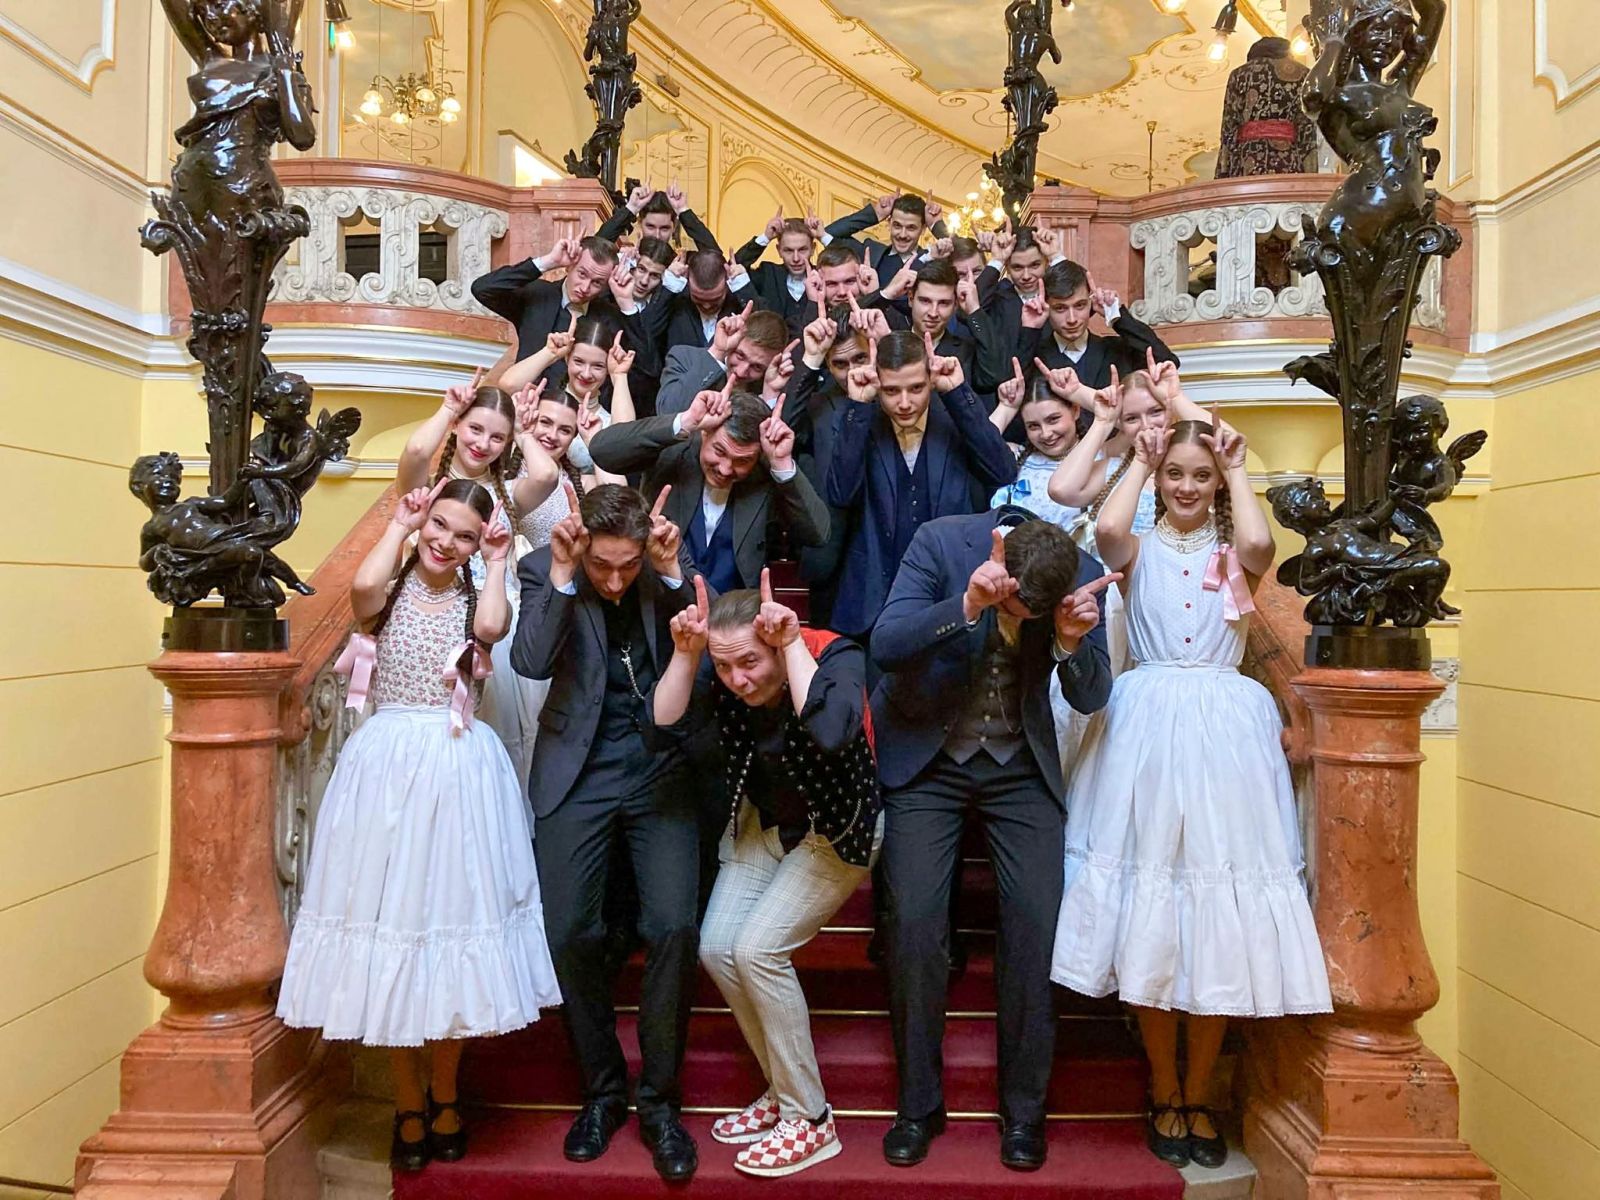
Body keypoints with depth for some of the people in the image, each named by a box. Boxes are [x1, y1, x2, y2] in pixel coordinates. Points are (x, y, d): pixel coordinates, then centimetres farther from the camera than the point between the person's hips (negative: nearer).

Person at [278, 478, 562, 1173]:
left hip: (459, 772, 1)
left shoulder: (475, 600, 9)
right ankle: (408, 1103, 20)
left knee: (451, 913, 6)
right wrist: (399, 526, -5)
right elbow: (362, 586, -19)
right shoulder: (390, 591, 6)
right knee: (389, 913, 3)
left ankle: (444, 1096, 25)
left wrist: (497, 563, -1)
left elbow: (492, 628, -16)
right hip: (386, 765, 0)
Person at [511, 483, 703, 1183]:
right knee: (570, 933, -4)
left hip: (661, 770, 0)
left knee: (673, 927, -12)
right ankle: (602, 1090, 19)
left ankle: (660, 1099, 8)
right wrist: (564, 574, -24)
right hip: (579, 771, 0)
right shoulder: (545, 570, -4)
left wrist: (673, 572, -20)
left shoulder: (668, 567, -2)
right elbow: (530, 661, -17)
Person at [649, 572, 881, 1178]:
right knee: (717, 947, -4)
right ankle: (784, 1090, 16)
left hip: (835, 827, -6)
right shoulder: (724, 678, -15)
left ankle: (810, 1121, 0)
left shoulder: (835, 655, -28)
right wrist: (685, 652, -33)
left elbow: (832, 732, -46)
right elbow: (664, 722, -25)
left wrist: (791, 645, -41)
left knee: (759, 948, -17)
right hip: (763, 821, 6)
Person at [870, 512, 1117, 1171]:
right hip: (926, 753, -1)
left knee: (1035, 923, -9)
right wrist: (967, 606, -40)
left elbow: (1090, 698, -7)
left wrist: (1072, 644, -28)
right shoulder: (941, 541, -18)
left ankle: (1023, 1108, 11)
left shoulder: (1084, 575, -11)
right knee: (916, 921, -10)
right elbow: (885, 644, -25)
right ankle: (918, 1105, 9)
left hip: (1020, 764, 2)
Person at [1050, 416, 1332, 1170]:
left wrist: (1236, 470, 0)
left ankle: (1198, 1097, 20)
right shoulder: (1139, 550, 8)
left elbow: (1261, 546, -14)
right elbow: (1105, 530, -16)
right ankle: (1164, 1095, 18)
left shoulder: (1233, 554, 11)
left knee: (1218, 929, 4)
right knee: (1148, 926, 2)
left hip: (1223, 730, 1)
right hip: (1149, 727, -1)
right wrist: (1139, 463, -1)